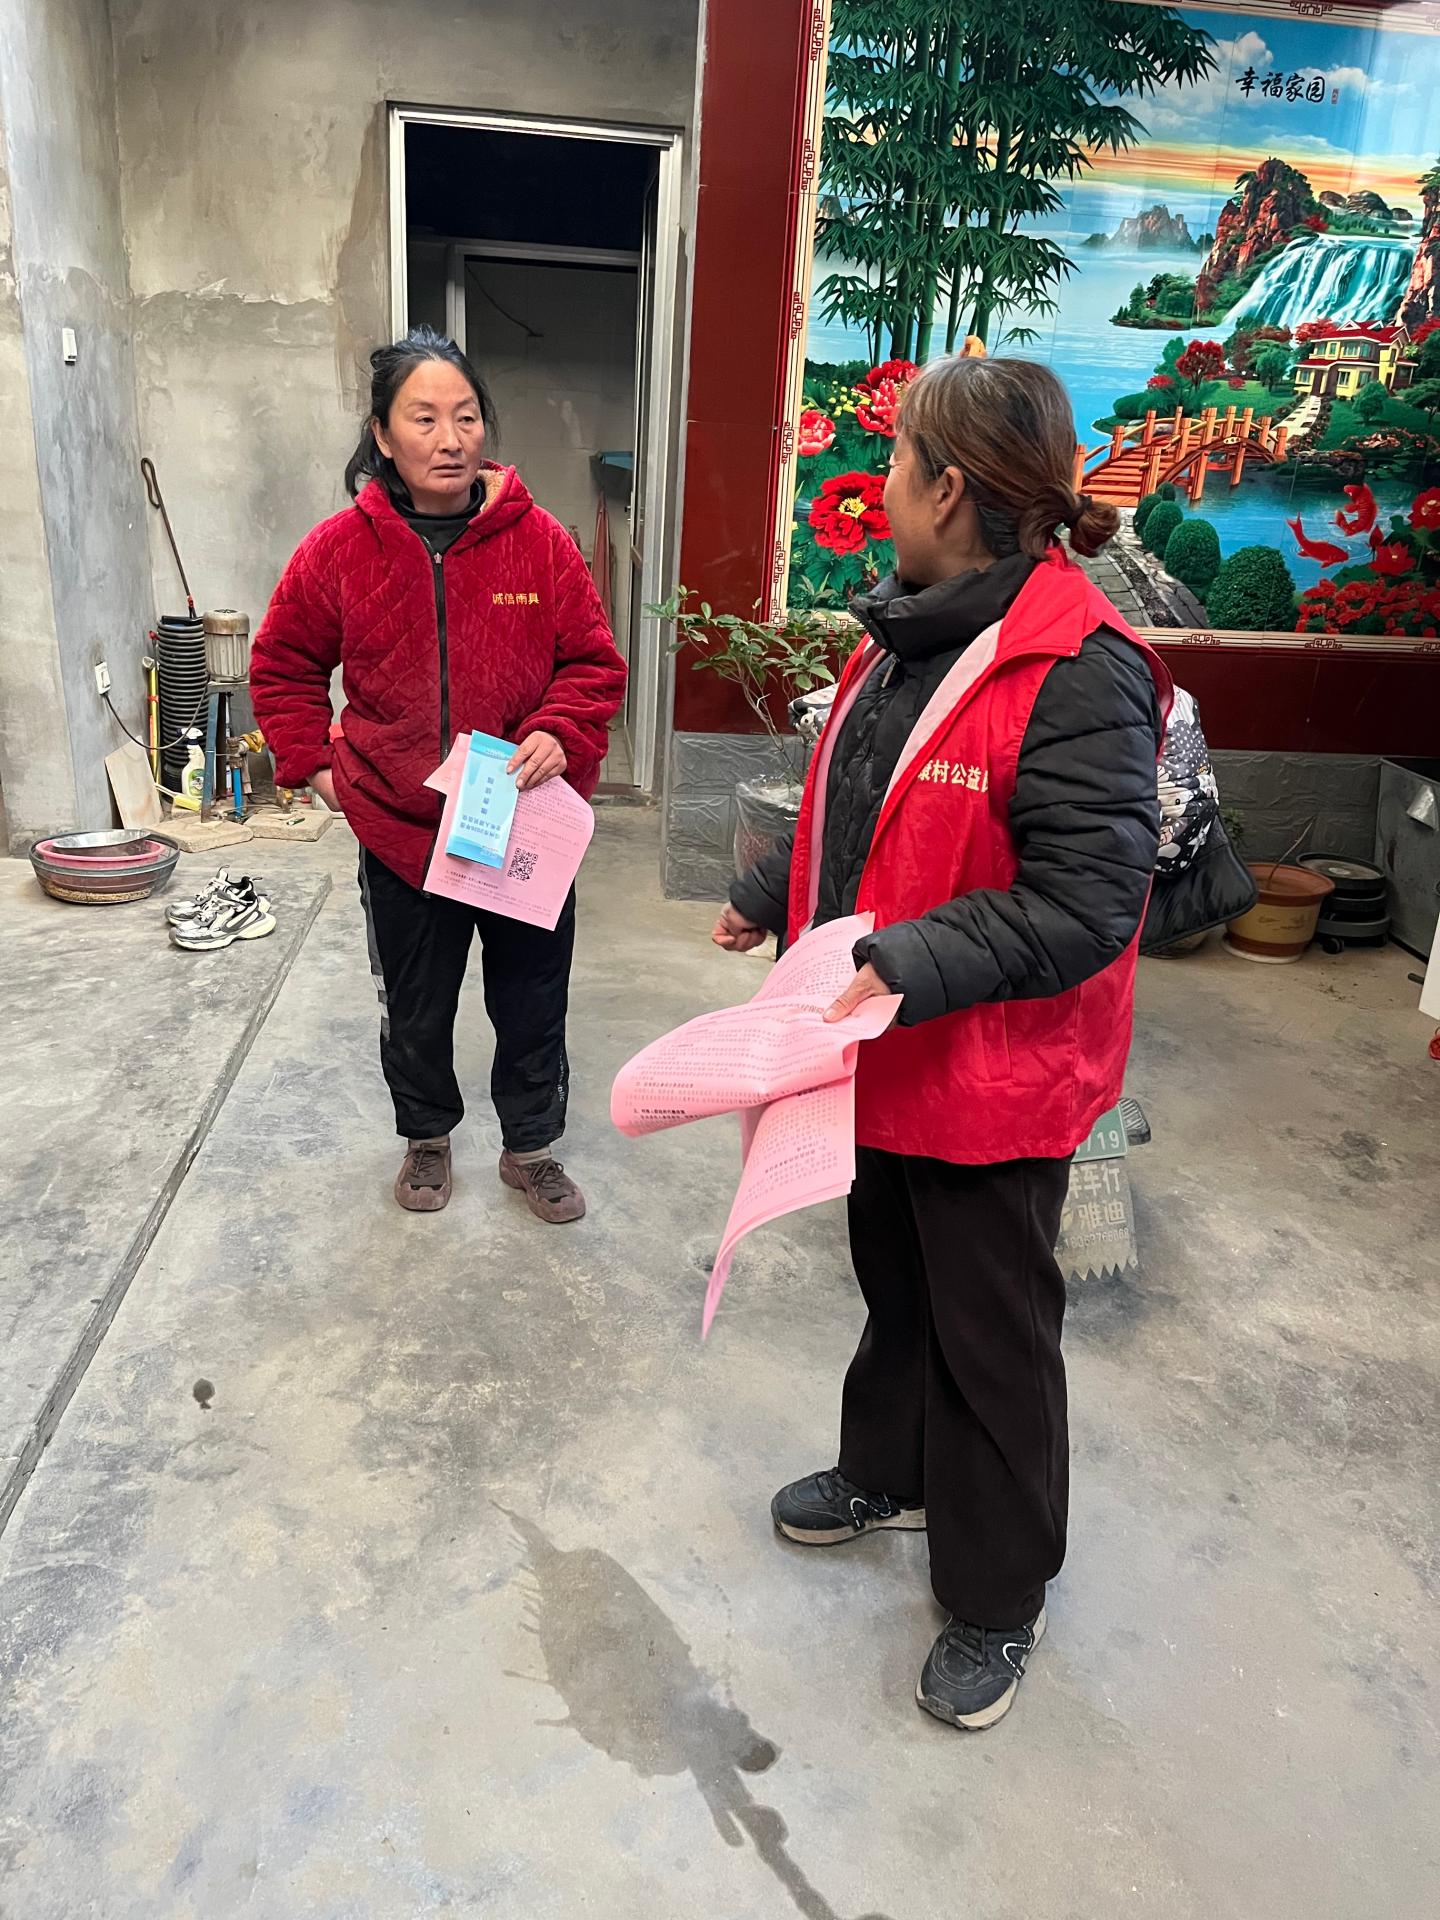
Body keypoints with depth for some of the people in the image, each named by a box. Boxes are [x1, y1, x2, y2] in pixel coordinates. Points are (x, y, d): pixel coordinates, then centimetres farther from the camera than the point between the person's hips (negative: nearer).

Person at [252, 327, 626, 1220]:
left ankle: (531, 1147, 37)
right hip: (398, 828, 1)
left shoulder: (541, 541, -7)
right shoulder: (341, 548, -6)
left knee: (533, 1006, 13)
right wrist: (314, 762, -1)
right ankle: (428, 1136, 45)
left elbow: (595, 663, -1)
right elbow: (283, 667, 7)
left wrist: (560, 735, -18)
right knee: (416, 1012, 18)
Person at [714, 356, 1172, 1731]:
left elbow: (1086, 898, -27)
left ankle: (997, 1598, 33)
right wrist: (770, 895, 19)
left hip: (995, 1078, -8)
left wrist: (911, 968, -33)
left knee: (991, 1334, 10)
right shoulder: (910, 631, 5)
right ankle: (888, 1473, 51)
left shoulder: (1080, 672, -24)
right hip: (888, 1052, 9)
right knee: (892, 1276, 26)